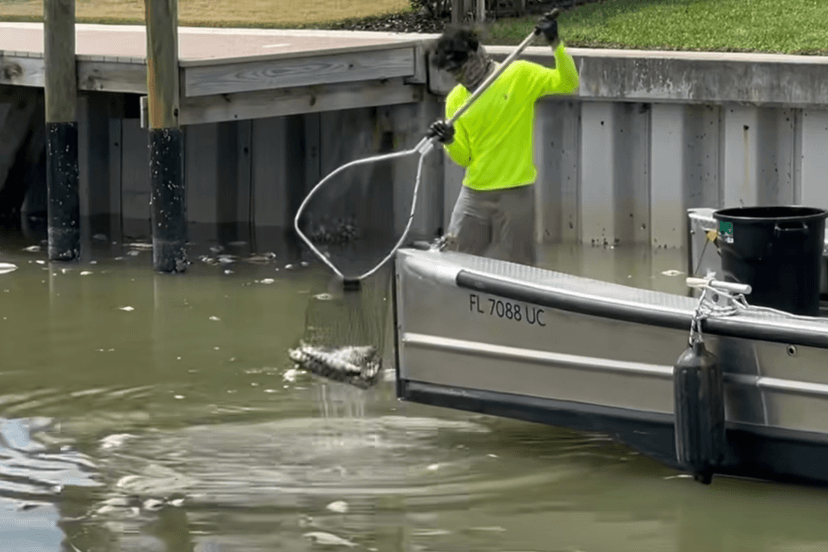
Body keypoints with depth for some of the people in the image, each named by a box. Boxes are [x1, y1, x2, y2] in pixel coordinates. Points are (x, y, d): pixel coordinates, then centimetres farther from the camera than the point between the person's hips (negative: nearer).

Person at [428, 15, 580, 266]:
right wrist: (449, 142, -12)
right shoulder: (456, 99, 8)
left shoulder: (520, 76, -4)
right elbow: (463, 157, 10)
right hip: (474, 195, 4)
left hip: (516, 194, -4)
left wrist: (556, 44, -22)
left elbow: (568, 84, -11)